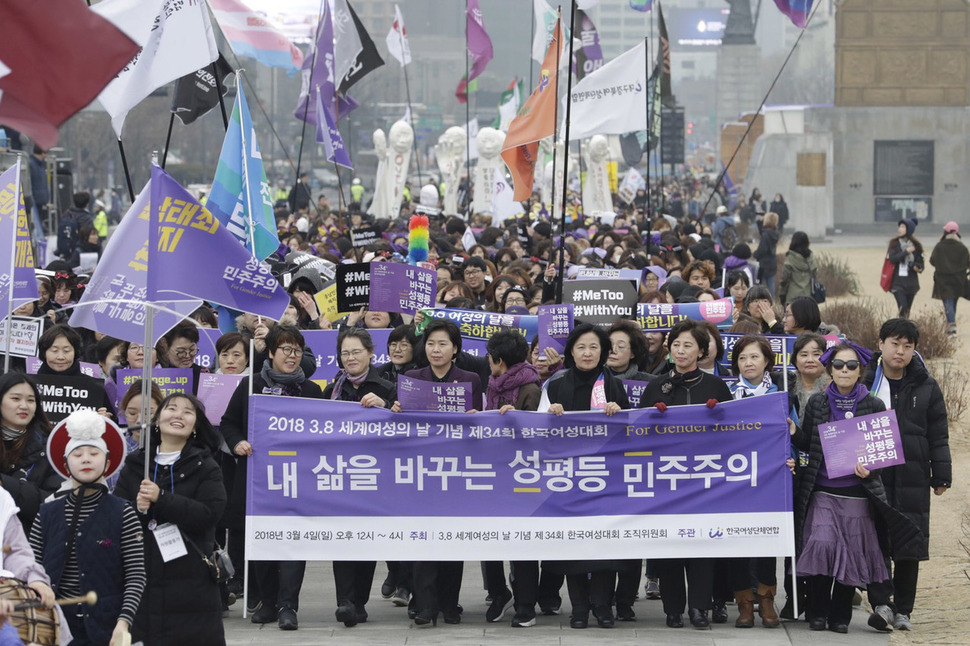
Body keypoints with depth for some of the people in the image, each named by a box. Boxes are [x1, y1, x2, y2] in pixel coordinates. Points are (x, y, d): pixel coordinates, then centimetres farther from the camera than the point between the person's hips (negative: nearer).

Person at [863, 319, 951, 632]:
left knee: (909, 547, 5)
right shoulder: (863, 382, 3)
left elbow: (938, 435, 7)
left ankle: (902, 610, 14)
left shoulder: (926, 387, 6)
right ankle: (881, 603, -8)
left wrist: (941, 476, 3)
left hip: (913, 479, 1)